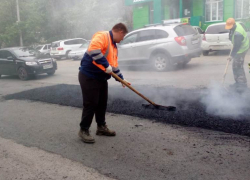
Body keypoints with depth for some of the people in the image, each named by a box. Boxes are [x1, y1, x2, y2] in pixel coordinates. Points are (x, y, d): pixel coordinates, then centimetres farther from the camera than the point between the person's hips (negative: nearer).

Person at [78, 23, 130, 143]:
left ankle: (101, 127, 28)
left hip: (101, 78, 10)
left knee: (102, 103, 14)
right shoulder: (102, 36, -14)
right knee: (90, 104, -6)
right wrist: (106, 65, -28)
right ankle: (84, 130, 7)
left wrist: (121, 78, 19)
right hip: (89, 76, -10)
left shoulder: (114, 46, 17)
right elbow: (94, 49, -32)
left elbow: (114, 65, 22)